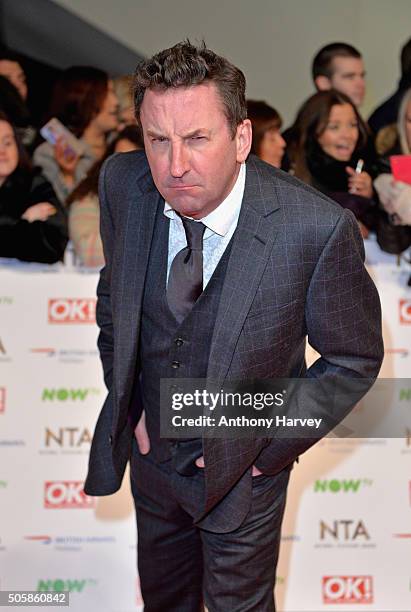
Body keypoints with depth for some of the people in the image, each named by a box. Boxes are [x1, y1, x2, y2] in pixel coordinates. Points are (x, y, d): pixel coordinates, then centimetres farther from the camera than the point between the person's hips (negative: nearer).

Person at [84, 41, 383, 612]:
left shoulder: (320, 229, -30)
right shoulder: (123, 185, -17)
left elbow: (353, 356, -13)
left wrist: (268, 443, -15)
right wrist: (128, 405, -1)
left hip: (241, 469, -3)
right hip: (150, 450, 4)